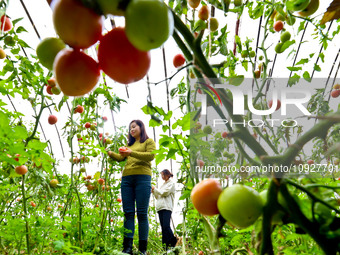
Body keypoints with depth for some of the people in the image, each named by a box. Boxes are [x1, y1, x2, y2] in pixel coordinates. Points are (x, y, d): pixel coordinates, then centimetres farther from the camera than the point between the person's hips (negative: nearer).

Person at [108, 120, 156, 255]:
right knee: (128, 213, 0)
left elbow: (150, 155, -7)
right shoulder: (130, 144, 27)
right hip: (127, 179, 5)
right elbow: (120, 157, 17)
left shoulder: (149, 142, 10)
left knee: (142, 213, -5)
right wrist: (109, 152, -1)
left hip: (142, 177, -5)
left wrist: (132, 153, -16)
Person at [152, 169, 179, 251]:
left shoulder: (171, 183, 6)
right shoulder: (163, 184, 27)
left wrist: (155, 189, 1)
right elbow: (158, 197, 25)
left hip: (166, 207, -7)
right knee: (163, 228, 1)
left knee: (166, 226, -19)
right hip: (160, 207, 7)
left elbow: (164, 193, -6)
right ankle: (165, 246, -1)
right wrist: (153, 192, 9)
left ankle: (173, 243, -12)